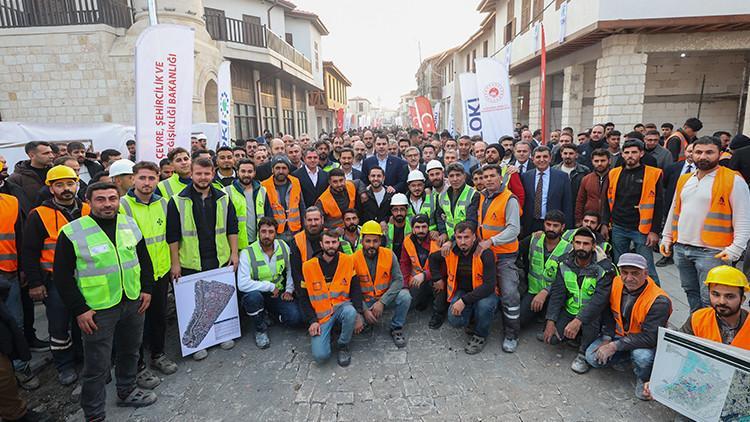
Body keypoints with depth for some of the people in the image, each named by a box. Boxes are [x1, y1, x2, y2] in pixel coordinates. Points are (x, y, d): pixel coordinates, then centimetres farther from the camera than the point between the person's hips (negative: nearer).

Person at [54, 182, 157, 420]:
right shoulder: (72, 232, -12)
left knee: (130, 352, 21)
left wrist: (146, 289, 6)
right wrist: (79, 310, -11)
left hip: (133, 303, 5)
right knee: (97, 365, 5)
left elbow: (143, 258, 12)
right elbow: (62, 276, -8)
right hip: (97, 310, -4)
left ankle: (127, 392, 43)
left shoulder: (130, 224, 2)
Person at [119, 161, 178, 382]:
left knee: (159, 316, 19)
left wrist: (172, 264, 13)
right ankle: (137, 366, 25)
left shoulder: (163, 203, 4)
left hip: (161, 271, 5)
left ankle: (158, 354, 38)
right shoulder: (122, 206, -13)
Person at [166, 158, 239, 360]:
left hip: (220, 260, 3)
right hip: (191, 263, -2)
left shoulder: (223, 198, 3)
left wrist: (234, 253, 3)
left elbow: (231, 228, 8)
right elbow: (173, 236, -4)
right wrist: (175, 263, -6)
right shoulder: (178, 201, -6)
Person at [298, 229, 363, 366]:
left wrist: (358, 314, -12)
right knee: (320, 355, -19)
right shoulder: (308, 266, -3)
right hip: (321, 313, -1)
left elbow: (355, 289, 0)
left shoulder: (348, 261, -2)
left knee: (351, 312, -36)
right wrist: (312, 321, -6)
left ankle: (343, 345, -5)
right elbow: (304, 297, 2)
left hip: (342, 306, 1)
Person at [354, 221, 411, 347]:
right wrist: (364, 310, -20)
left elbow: (398, 280, -14)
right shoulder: (354, 259, -12)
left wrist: (382, 302, -23)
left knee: (405, 296, -28)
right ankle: (368, 319, 11)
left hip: (386, 297, 1)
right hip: (364, 301, 0)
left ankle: (396, 328, 0)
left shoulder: (389, 255, -10)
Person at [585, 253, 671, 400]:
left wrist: (614, 346, -28)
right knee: (592, 357, -13)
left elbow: (650, 338, -28)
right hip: (619, 335, 5)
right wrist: (606, 339, -8)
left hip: (645, 343, -4)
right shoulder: (616, 283, -11)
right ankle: (631, 356, 11)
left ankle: (643, 379, 0)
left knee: (643, 356, -37)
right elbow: (608, 313, 3)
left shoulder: (659, 301, -27)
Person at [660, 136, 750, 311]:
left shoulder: (734, 180, -5)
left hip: (711, 251, -6)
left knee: (709, 301, -4)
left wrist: (735, 249, -17)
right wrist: (667, 237, 17)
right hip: (681, 248, 6)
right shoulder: (684, 179, 13)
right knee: (691, 293, 18)